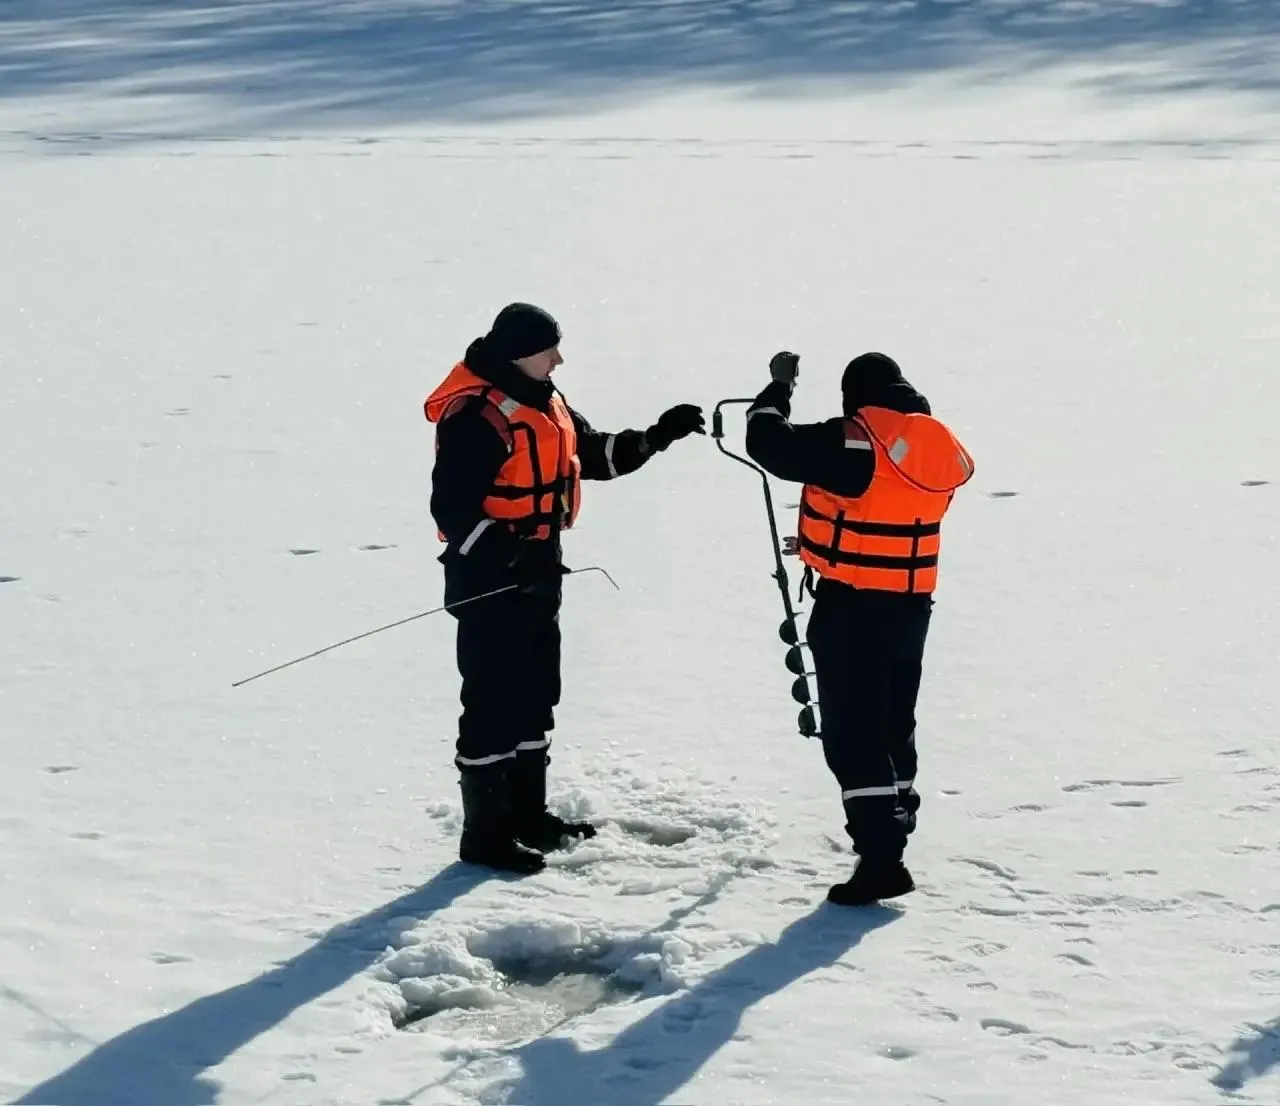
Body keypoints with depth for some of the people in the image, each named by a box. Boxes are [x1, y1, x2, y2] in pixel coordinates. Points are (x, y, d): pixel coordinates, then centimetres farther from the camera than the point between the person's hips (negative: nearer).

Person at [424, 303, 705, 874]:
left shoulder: (545, 403, 9)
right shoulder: (476, 417, -22)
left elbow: (596, 456, 19)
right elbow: (453, 509, -24)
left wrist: (656, 436, 5)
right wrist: (512, 553, -31)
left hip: (537, 576, 10)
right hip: (488, 581, -10)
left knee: (535, 697, 18)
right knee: (493, 703, -5)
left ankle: (528, 814, 30)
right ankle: (484, 833, 1)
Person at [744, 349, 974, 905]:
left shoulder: (854, 442, -17)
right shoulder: (938, 447, 7)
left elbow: (770, 442, -13)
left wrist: (779, 385, 5)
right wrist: (826, 543, 28)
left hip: (851, 607, -7)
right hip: (911, 605, 7)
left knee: (853, 732, -5)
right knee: (894, 724, 21)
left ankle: (881, 858, -11)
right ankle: (892, 831, 34)